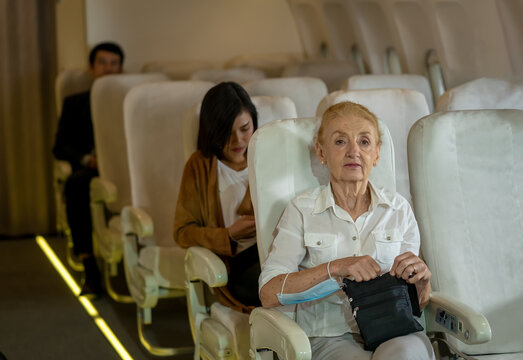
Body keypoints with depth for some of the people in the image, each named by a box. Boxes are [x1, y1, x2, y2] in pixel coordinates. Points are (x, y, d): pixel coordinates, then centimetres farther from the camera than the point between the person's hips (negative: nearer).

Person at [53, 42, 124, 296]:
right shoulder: (76, 103, 23)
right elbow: (60, 148, 11)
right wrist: (87, 159, -10)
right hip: (90, 168, 1)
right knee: (75, 183, -37)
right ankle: (89, 267, -39)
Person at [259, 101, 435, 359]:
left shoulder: (398, 209, 14)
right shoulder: (301, 210, 7)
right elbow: (269, 294, -4)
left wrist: (422, 279, -8)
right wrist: (334, 268, -15)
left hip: (394, 333, 2)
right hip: (332, 337, -2)